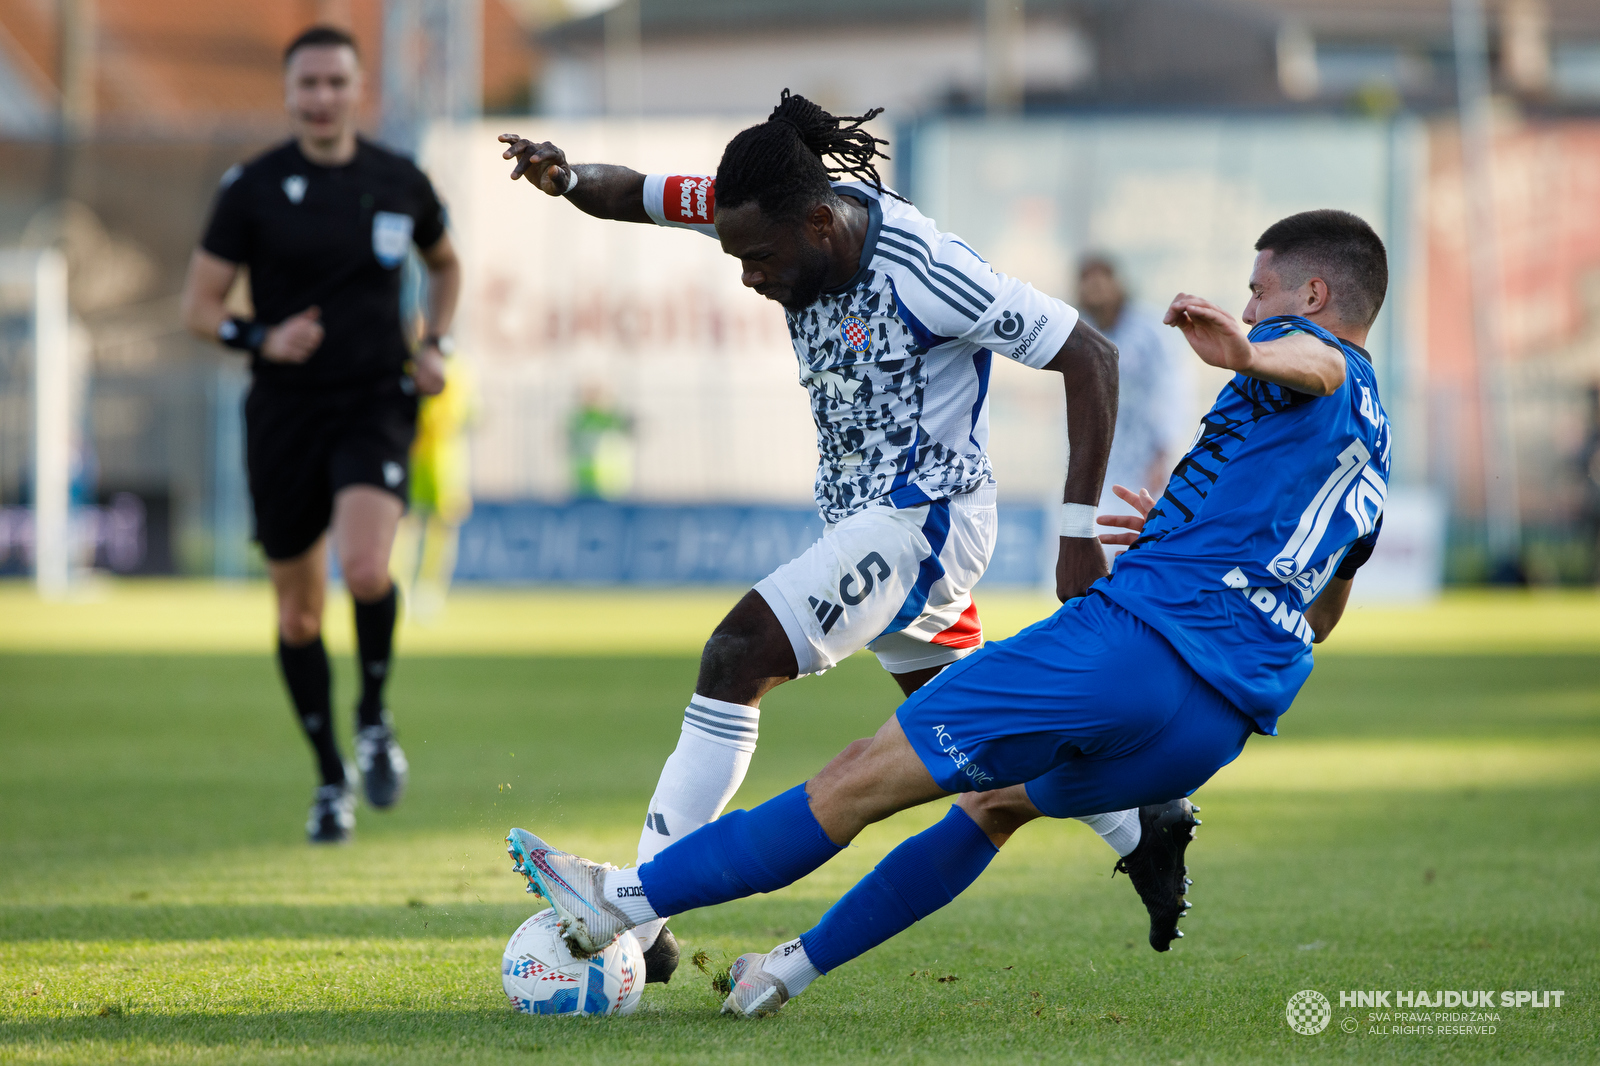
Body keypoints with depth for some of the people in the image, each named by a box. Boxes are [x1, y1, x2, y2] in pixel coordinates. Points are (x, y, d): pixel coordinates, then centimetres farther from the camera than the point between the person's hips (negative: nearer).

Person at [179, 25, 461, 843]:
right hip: (285, 412, 0)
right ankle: (332, 781, 25)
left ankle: (374, 718, 2)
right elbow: (199, 304, 0)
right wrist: (261, 340, -19)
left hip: (376, 405, 0)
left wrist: (437, 345, 7)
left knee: (366, 569, -26)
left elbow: (444, 262, 23)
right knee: (297, 608, 7)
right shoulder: (253, 188, -3)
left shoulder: (400, 183, 3)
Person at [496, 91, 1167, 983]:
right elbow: (634, 195, 2)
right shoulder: (787, 208, -5)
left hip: (919, 518, -9)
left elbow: (1092, 357, -20)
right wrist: (566, 177, -22)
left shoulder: (924, 275, -25)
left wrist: (1081, 529, -21)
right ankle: (1142, 827, 37)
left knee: (737, 658, -19)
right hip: (866, 516, 9)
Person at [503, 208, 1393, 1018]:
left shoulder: (1298, 347, 3)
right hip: (1228, 724, 9)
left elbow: (1321, 364, -25)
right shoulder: (1373, 447, 28)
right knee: (998, 802, 30)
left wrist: (1248, 354, -47)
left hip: (1134, 638, -9)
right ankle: (794, 969, 31)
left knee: (870, 777, -5)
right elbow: (1321, 620, 37)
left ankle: (633, 899, -2)